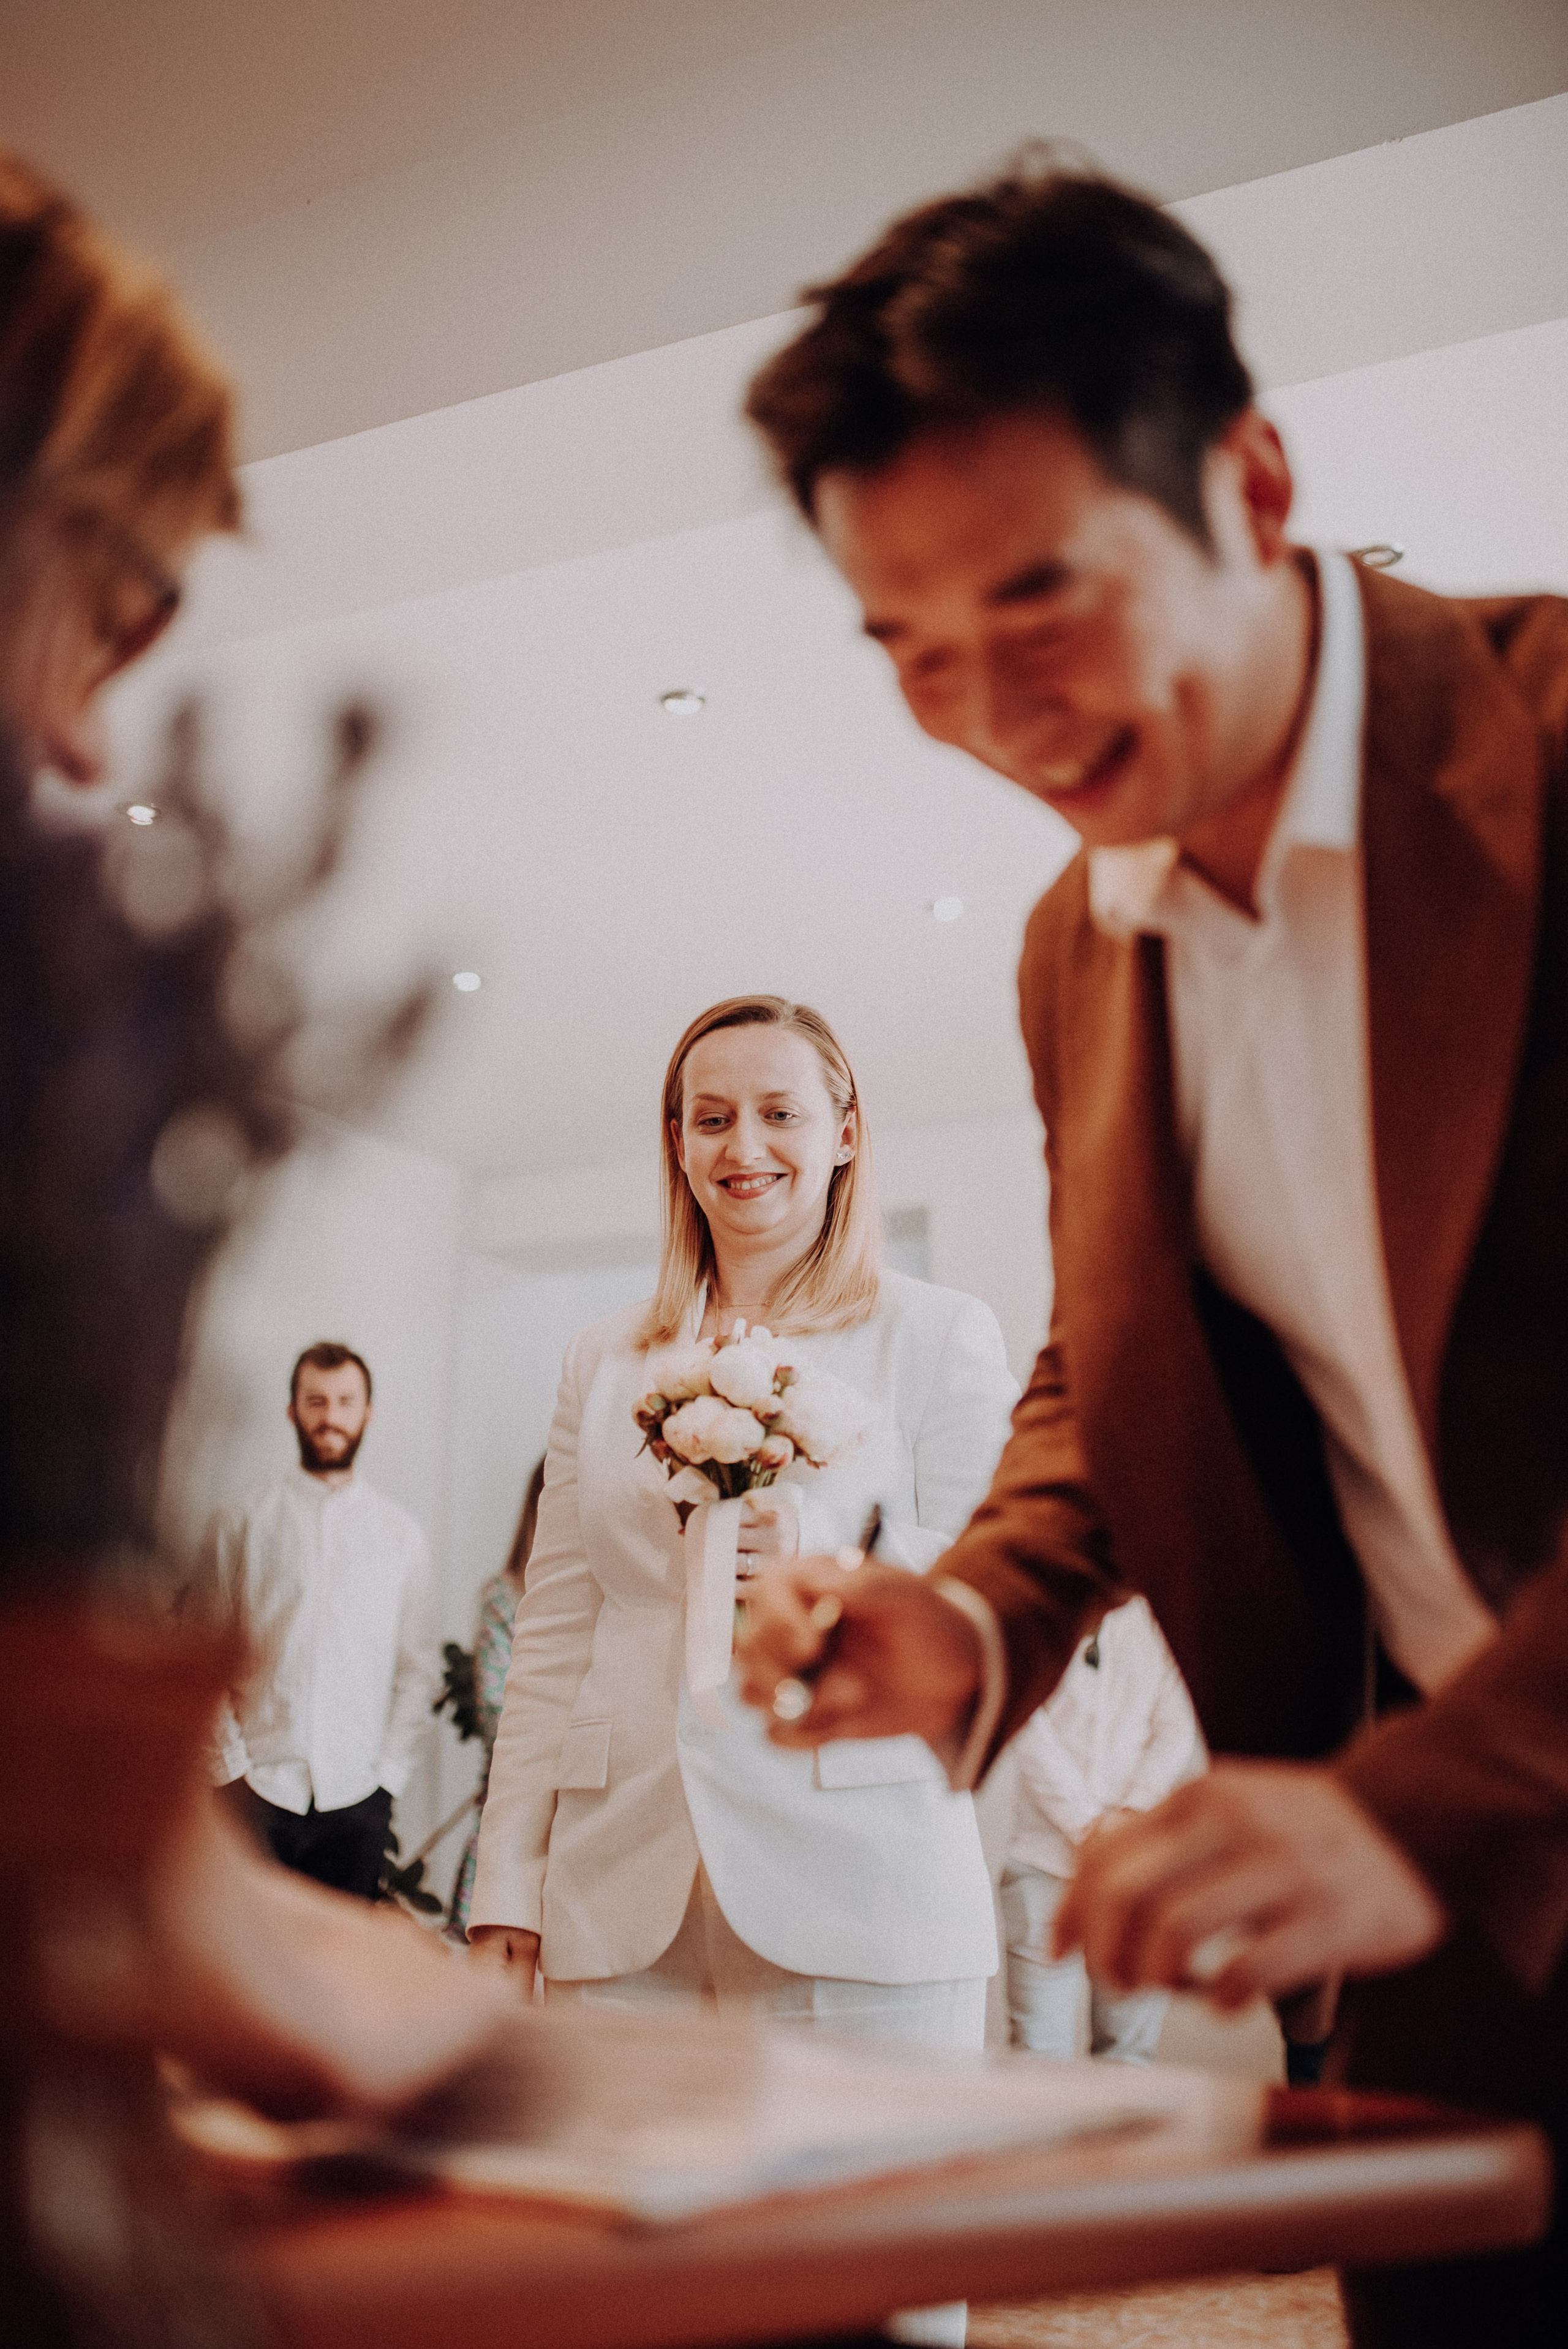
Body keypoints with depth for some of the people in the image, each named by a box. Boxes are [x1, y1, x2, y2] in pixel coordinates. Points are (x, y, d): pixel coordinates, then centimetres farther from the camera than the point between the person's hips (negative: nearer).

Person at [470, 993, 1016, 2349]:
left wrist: (822, 1567, -19)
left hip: (858, 1896, -3)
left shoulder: (944, 1339, 5)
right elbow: (552, 1639, 14)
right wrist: (508, 1882, 7)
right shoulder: (606, 1365, 15)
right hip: (624, 1901, 3)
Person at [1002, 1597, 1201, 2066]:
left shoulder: (1154, 1617, 7)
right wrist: (1088, 1825, -12)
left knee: (1130, 2052, 3)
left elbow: (1179, 1729, 1)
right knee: (1040, 2056, -4)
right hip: (1047, 1857, -1)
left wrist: (1133, 1813, -11)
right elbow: (1030, 1733, -5)